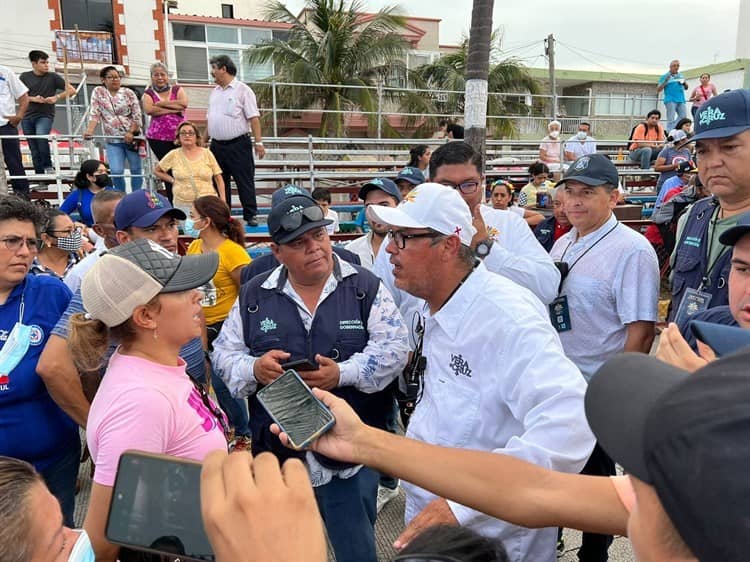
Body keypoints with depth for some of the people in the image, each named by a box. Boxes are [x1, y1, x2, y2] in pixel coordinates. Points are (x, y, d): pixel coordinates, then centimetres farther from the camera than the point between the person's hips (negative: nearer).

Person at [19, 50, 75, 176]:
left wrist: (56, 97, -14)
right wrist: (33, 99, -11)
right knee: (34, 149, 4)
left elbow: (72, 90, -1)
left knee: (41, 136, -32)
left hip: (45, 116, -3)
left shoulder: (53, 77, 1)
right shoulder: (25, 77, 6)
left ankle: (48, 166, -15)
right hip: (27, 117, 3)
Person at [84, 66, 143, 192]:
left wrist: (131, 132, -16)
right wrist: (90, 130, -16)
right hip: (112, 140, 0)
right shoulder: (98, 92, 6)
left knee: (136, 169, 6)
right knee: (116, 172, -10)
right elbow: (95, 113, 0)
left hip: (132, 137, 0)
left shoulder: (128, 93, 3)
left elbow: (137, 115, -2)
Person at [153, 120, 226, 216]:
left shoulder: (207, 153, 3)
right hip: (183, 204, 1)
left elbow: (218, 177, 3)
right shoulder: (173, 155, 3)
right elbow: (156, 170, 16)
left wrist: (223, 200, -4)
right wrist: (172, 180, 5)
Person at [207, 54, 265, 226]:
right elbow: (210, 119, 21)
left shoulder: (242, 90, -4)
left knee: (245, 181, -3)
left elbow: (253, 118, -10)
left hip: (238, 144, -7)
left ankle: (250, 215, 4)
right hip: (217, 145, 7)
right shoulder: (215, 92, 16)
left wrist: (258, 142, -17)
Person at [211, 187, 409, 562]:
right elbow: (224, 355, 5)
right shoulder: (253, 296, 3)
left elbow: (393, 348, -10)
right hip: (279, 455, 3)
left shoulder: (365, 287, -3)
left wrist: (343, 373, -25)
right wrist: (254, 370, -17)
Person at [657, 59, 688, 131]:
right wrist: (665, 81, -13)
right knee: (671, 119, -10)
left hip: (681, 100, 5)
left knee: (683, 117, 2)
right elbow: (658, 90, -1)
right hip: (670, 100, -5)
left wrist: (684, 83, 2)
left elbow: (686, 87, 23)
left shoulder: (681, 75, 18)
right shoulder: (665, 76, 4)